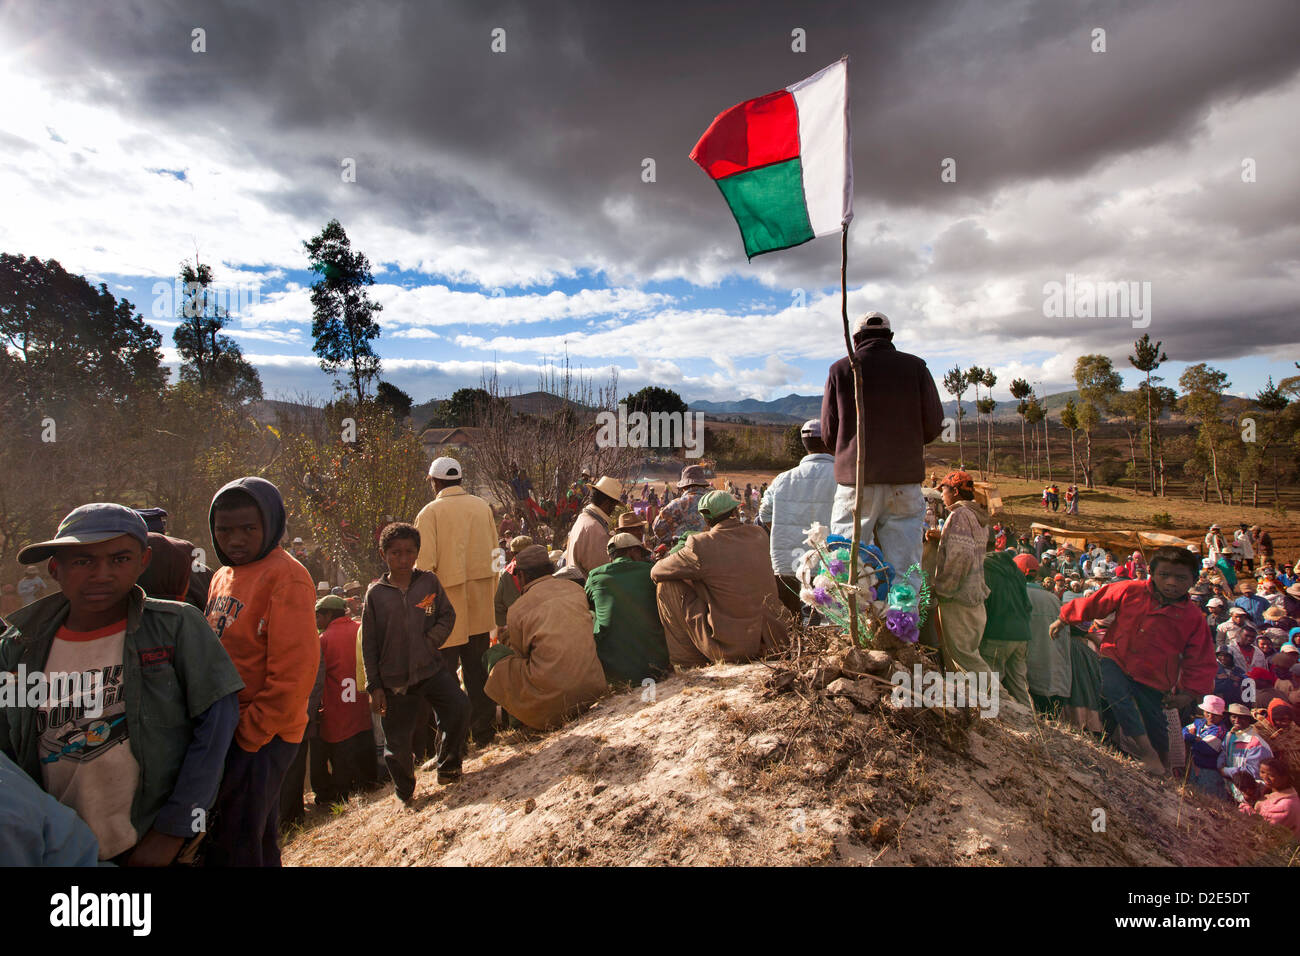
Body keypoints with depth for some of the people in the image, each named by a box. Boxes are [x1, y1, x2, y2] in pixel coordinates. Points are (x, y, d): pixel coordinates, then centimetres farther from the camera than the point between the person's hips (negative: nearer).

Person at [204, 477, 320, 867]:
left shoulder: (285, 576, -16)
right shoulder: (223, 577, 11)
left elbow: (294, 671, -20)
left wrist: (249, 733, -15)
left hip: (261, 738, -8)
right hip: (224, 731, 8)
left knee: (232, 849, 1)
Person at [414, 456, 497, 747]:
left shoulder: (430, 512, -9)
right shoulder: (482, 506, 4)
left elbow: (424, 565, -12)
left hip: (447, 603, -4)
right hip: (479, 603, 4)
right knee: (477, 669, 14)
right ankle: (483, 731, 22)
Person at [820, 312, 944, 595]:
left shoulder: (840, 370, 2)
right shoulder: (915, 367, 4)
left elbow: (828, 433, 3)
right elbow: (933, 426, 4)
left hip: (855, 481, -1)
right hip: (905, 480, 1)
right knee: (905, 570, 7)